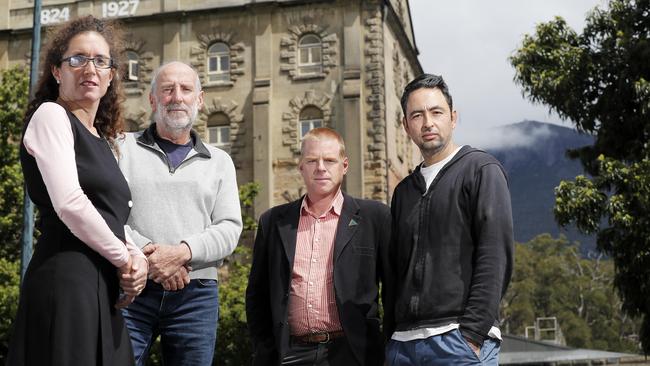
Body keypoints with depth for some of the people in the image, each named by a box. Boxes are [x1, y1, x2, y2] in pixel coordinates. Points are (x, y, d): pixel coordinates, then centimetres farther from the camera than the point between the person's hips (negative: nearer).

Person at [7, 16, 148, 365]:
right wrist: (124, 259, -6)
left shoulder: (100, 141, 20)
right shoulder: (50, 115, -4)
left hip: (103, 286, 8)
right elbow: (69, 204, -16)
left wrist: (137, 257, 0)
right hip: (66, 280, -8)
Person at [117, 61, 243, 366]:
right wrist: (146, 253, -14)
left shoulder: (219, 162, 16)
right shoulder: (123, 148, 10)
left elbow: (229, 229, 5)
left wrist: (183, 252, -12)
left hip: (195, 295, 2)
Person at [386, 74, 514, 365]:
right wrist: (391, 338, 8)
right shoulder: (404, 191, 18)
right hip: (403, 342, 5)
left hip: (459, 341, -5)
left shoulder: (481, 170, 1)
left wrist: (472, 335, -16)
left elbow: (495, 257, -9)